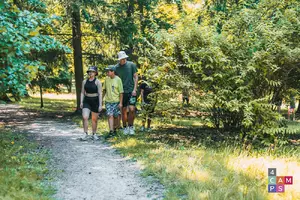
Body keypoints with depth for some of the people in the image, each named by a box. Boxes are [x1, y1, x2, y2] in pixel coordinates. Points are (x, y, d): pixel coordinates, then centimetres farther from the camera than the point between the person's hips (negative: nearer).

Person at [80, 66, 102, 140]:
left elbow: (100, 94, -9)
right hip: (87, 101, 2)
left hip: (95, 101, -2)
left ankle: (94, 134, 23)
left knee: (94, 119, 8)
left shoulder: (97, 82, -7)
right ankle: (85, 134, -5)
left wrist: (100, 105, -14)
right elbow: (82, 93, 9)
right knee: (85, 117, -15)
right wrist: (81, 102, 0)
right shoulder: (85, 81, 5)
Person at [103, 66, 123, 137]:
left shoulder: (118, 80, -8)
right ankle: (111, 131, -13)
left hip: (116, 101, -2)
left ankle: (114, 128, 27)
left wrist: (120, 103, -9)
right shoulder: (106, 79, 3)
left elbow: (121, 92, -7)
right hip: (108, 101, 2)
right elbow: (104, 90, 16)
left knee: (116, 116, 8)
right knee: (110, 116, -9)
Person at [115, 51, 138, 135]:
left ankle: (131, 126, 6)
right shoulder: (116, 67, 3)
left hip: (131, 91, -1)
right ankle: (125, 127, 18)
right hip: (122, 92, 1)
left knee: (132, 109, -11)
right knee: (123, 110, 5)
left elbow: (135, 77, 3)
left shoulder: (132, 65, 1)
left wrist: (134, 89, -6)